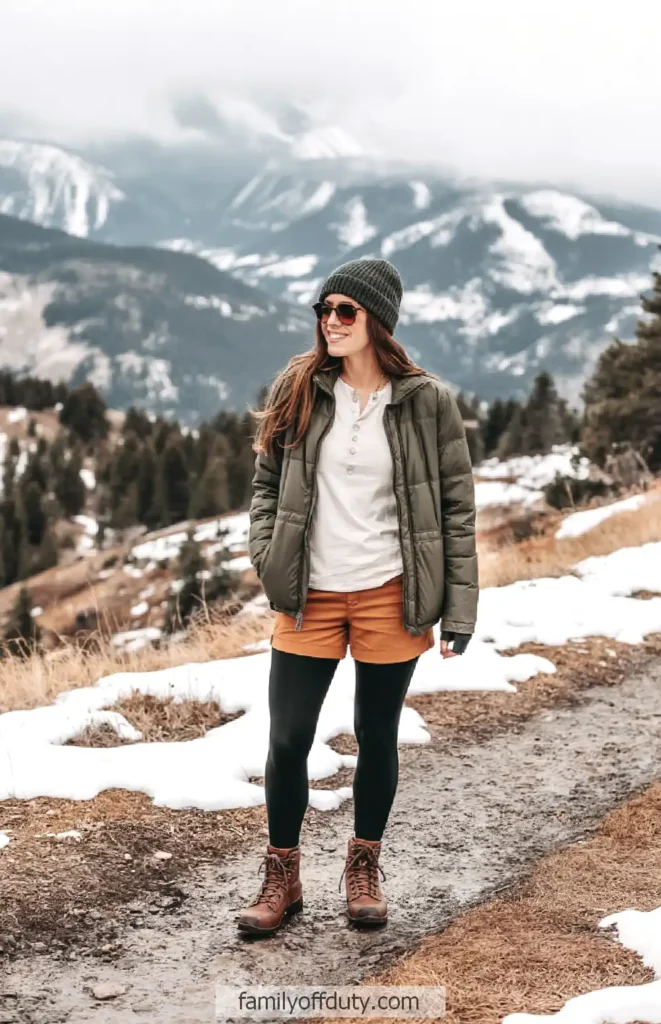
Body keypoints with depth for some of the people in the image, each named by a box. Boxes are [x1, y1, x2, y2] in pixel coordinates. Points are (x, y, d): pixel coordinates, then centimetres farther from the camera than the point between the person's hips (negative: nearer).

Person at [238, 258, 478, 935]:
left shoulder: (426, 402, -4)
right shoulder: (297, 390, 1)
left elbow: (456, 506, -1)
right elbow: (267, 480, 10)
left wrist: (460, 605, -5)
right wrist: (266, 557, -4)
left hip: (391, 596, -1)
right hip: (308, 598, 1)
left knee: (377, 738, 11)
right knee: (287, 741, 1)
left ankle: (364, 866, 31)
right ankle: (281, 875, 20)